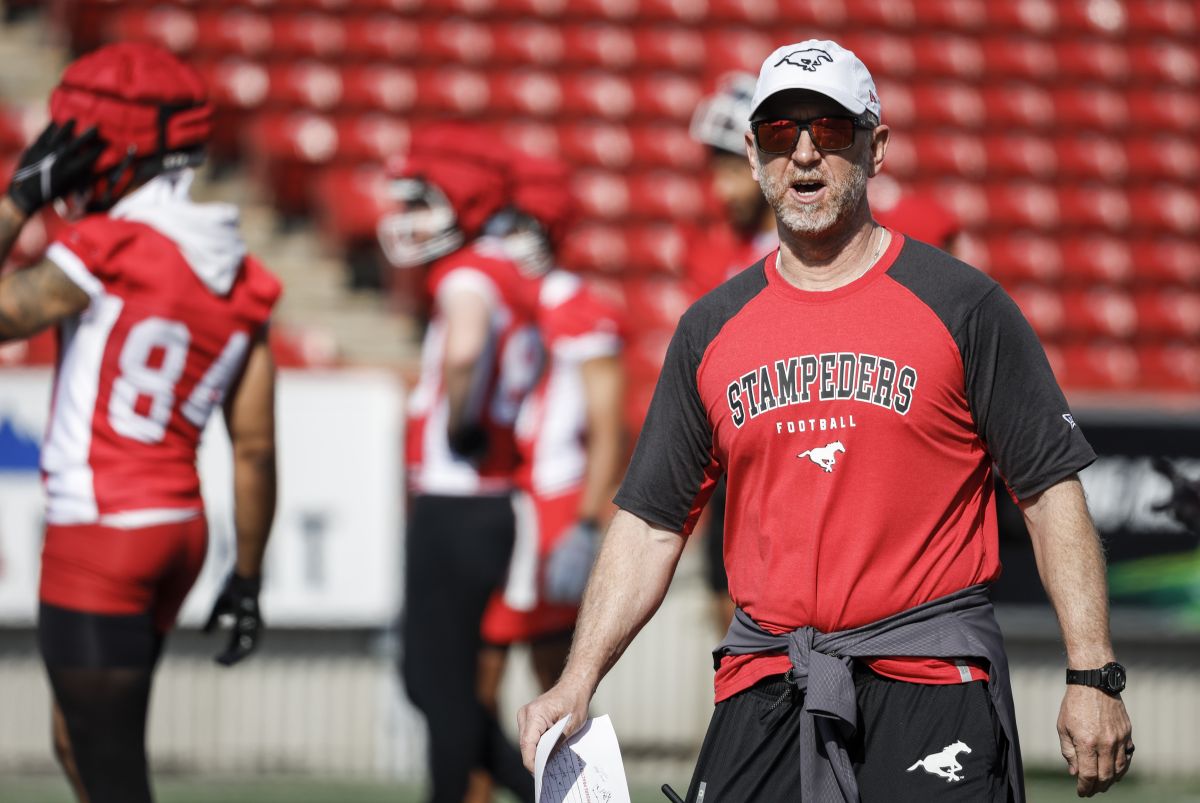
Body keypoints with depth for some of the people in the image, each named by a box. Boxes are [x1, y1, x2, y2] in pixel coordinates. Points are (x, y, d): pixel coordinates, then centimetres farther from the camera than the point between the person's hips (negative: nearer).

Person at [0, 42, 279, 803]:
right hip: (179, 523, 8)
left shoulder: (107, 254, -16)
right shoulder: (240, 279, 6)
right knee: (80, 741, 23)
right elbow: (256, 448, 8)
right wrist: (248, 577, 16)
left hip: (101, 537, -8)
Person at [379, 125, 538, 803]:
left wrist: (459, 424, -22)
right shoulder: (514, 283, 15)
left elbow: (465, 349, -37)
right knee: (432, 678, 15)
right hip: (486, 508, 10)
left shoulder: (468, 277, -15)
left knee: (444, 684, -1)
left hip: (453, 511, -10)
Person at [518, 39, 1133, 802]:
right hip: (763, 688, 3)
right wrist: (578, 683, 3)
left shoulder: (961, 303, 2)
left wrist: (1092, 677, -9)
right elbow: (651, 520, 14)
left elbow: (1053, 489, -1)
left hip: (930, 687, -3)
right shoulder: (712, 329, 12)